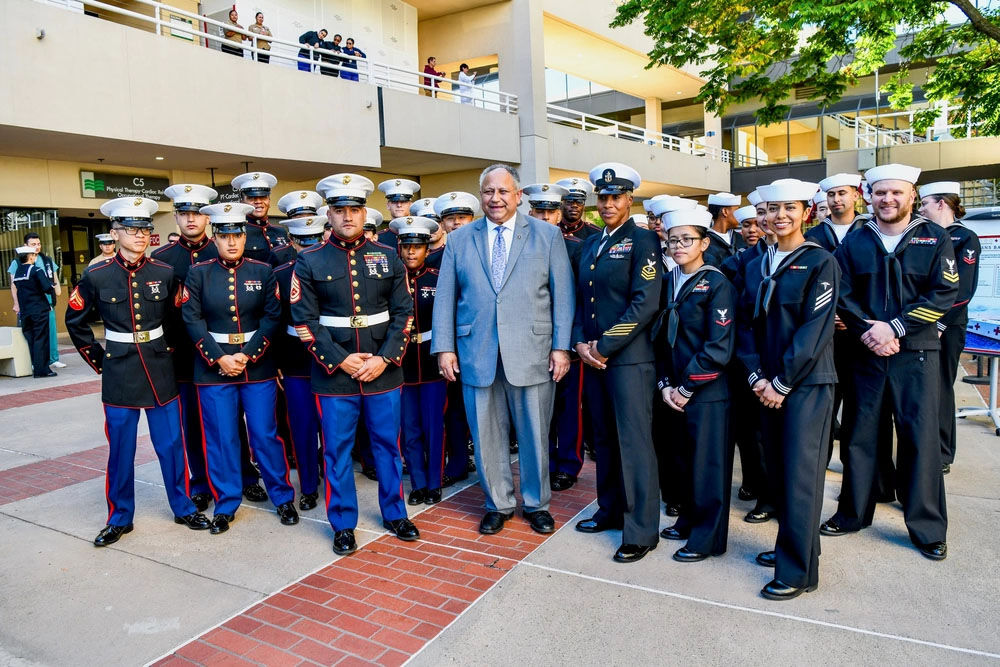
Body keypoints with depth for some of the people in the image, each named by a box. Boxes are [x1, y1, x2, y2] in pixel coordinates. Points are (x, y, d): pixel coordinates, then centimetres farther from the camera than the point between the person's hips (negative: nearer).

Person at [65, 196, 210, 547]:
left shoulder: (165, 274, -1)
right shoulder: (96, 276, -4)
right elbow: (75, 321, 9)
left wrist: (165, 349, 11)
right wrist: (98, 359, 5)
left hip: (160, 369, 1)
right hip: (119, 373, -1)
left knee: (171, 444, 8)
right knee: (120, 449, 7)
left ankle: (183, 507, 23)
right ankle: (119, 518, 23)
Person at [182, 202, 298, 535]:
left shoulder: (263, 271, 2)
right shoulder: (198, 273, 2)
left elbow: (272, 318, -3)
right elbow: (192, 321, -4)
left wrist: (247, 355, -12)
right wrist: (220, 358, -13)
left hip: (258, 366, 0)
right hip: (213, 368, 0)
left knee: (265, 435, 6)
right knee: (220, 438, 7)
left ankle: (283, 498, 21)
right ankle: (226, 504, 21)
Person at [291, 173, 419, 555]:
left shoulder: (388, 257, 4)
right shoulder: (310, 262, 0)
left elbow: (404, 313, 2)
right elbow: (304, 321, -4)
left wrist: (385, 358, -9)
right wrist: (339, 360, -12)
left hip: (384, 371, 2)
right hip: (333, 376, -1)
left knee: (388, 445, 12)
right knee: (337, 451, 8)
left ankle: (395, 514, 30)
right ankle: (343, 525, 24)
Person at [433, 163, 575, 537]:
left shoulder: (547, 236, 4)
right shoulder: (459, 240, 9)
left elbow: (563, 294, 1)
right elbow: (445, 297, 7)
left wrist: (561, 346, -5)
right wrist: (444, 347, 0)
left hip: (531, 352, -1)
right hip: (477, 353, 2)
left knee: (534, 434, 9)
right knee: (486, 436, 10)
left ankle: (536, 504, 29)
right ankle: (498, 504, 29)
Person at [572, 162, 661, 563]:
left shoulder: (642, 241, -5)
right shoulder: (589, 245, 16)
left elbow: (646, 303, -15)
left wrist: (606, 345, -15)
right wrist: (580, 342, 0)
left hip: (629, 357, -7)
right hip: (593, 357, 7)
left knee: (633, 441, -2)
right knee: (603, 437, 15)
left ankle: (642, 531, 9)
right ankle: (611, 510, 31)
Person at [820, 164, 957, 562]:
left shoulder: (935, 238, 2)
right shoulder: (854, 242, 8)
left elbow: (944, 293, -7)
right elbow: (843, 296, 2)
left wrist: (894, 327, -16)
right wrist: (869, 332, -12)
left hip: (917, 354, -2)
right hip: (865, 353, 2)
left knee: (921, 436, 0)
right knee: (859, 434, 7)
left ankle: (928, 528, 14)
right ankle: (854, 513, 22)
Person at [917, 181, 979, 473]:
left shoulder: (965, 239, -6)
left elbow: (962, 290, -13)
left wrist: (939, 325, -18)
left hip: (945, 328, -6)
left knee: (939, 389, 2)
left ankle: (941, 457, 15)